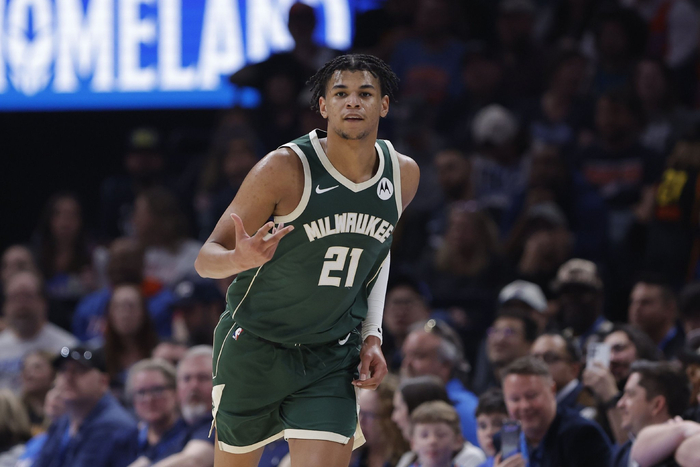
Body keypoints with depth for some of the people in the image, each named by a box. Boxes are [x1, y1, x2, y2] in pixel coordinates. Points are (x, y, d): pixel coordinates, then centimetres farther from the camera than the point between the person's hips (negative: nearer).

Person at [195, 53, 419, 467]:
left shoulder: (403, 176, -3)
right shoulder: (285, 169, -19)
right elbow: (206, 258, -18)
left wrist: (371, 336, 8)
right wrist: (241, 259, -42)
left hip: (332, 359, 3)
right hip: (255, 348, -3)